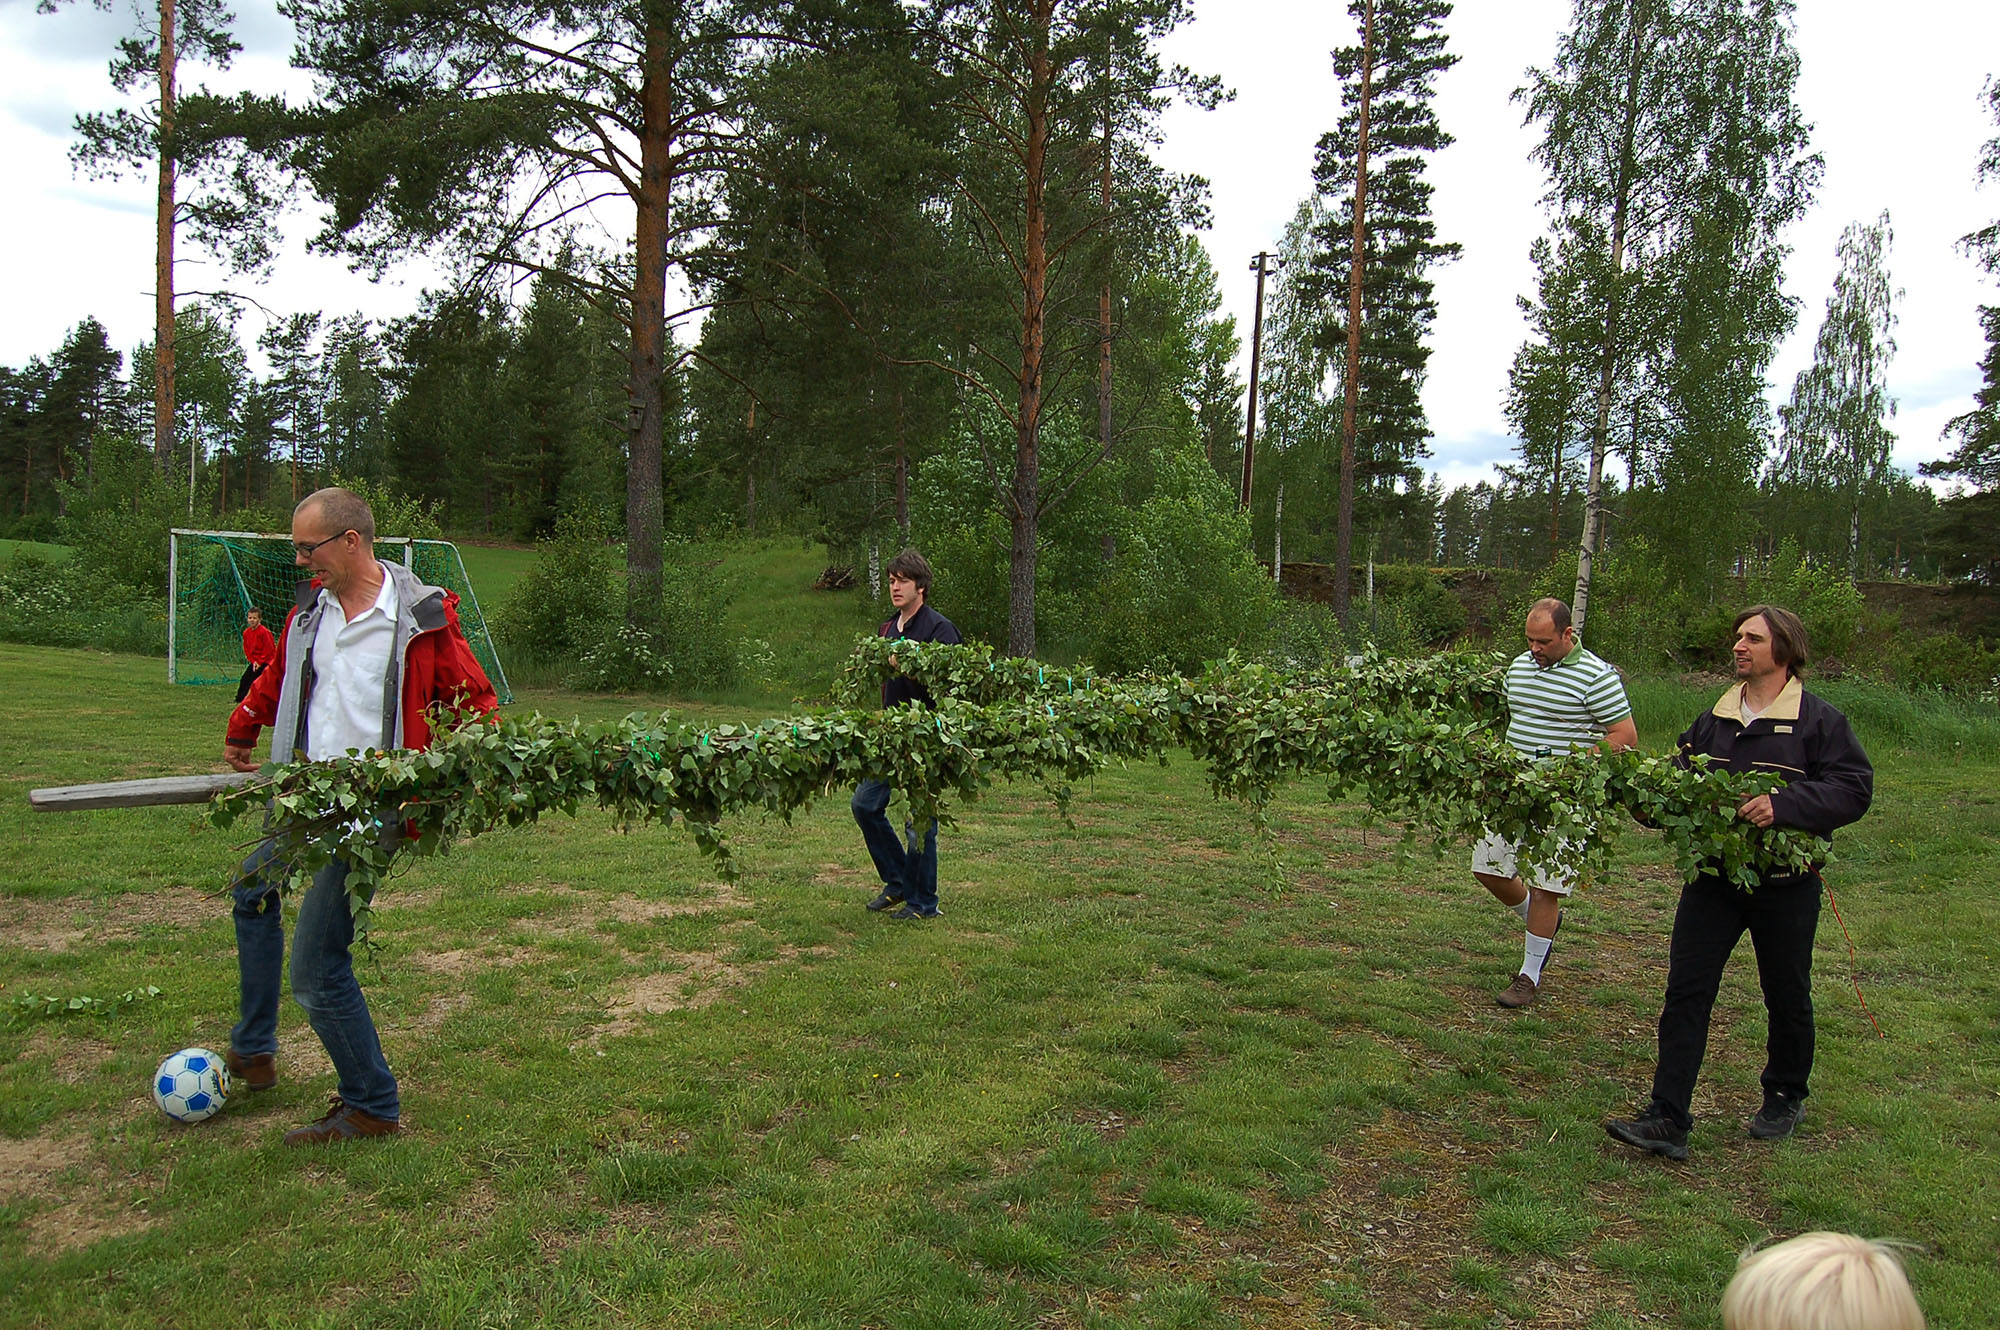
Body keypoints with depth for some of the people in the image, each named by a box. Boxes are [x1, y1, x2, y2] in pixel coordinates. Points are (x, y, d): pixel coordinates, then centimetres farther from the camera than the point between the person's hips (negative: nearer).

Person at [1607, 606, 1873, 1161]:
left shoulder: (1819, 721, -6)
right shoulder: (1714, 719, 9)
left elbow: (1854, 788, -13)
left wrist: (1784, 804, -26)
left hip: (1786, 884, -3)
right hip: (1713, 877, 4)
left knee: (1787, 997, 14)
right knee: (1686, 992, -3)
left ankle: (1785, 1098, 38)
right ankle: (1668, 1119, -2)